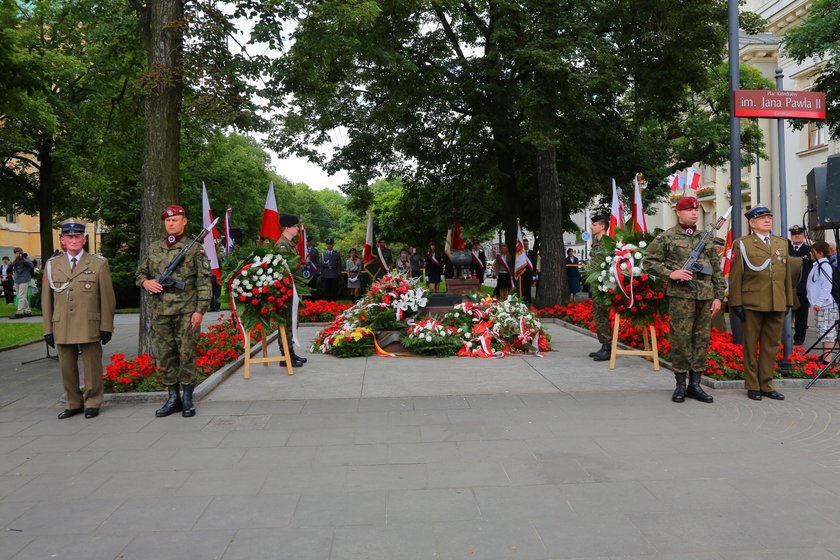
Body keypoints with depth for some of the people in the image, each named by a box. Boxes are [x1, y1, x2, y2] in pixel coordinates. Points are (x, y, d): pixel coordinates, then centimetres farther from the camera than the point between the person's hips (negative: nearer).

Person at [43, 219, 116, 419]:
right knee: (67, 368, 9)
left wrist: (106, 327, -4)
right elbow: (47, 300, 11)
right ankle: (73, 404, 23)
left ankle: (92, 403, 17)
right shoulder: (52, 265, 10)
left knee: (92, 368, 3)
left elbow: (107, 298, 1)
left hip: (89, 328, -3)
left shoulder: (99, 264, 3)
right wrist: (48, 330, 7)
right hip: (62, 329, 3)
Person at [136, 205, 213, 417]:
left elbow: (204, 282, -4)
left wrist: (200, 310, -11)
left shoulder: (195, 248, 1)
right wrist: (145, 282, -3)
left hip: (186, 310, -4)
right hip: (159, 311, 4)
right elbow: (140, 273, 21)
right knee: (165, 355, 8)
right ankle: (173, 398, 18)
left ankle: (187, 399, 10)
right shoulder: (153, 249, 13)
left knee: (187, 354, -1)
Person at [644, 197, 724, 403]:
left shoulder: (706, 239, 15)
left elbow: (717, 270, 15)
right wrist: (670, 273, -15)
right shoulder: (666, 237, 2)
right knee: (680, 339, -3)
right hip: (681, 295, -5)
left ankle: (695, 384, 15)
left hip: (705, 296, 5)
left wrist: (718, 296, 8)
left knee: (702, 340, 6)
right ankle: (680, 384, 8)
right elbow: (649, 261, -2)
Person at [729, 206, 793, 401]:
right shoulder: (742, 244, 2)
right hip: (752, 304, -4)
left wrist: (789, 301, 12)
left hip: (777, 304, 4)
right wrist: (736, 303, -8)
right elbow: (735, 276, -3)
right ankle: (753, 386, 12)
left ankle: (766, 385, 17)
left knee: (771, 345, 8)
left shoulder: (782, 243, 16)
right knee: (751, 346, 3)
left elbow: (787, 274, 17)